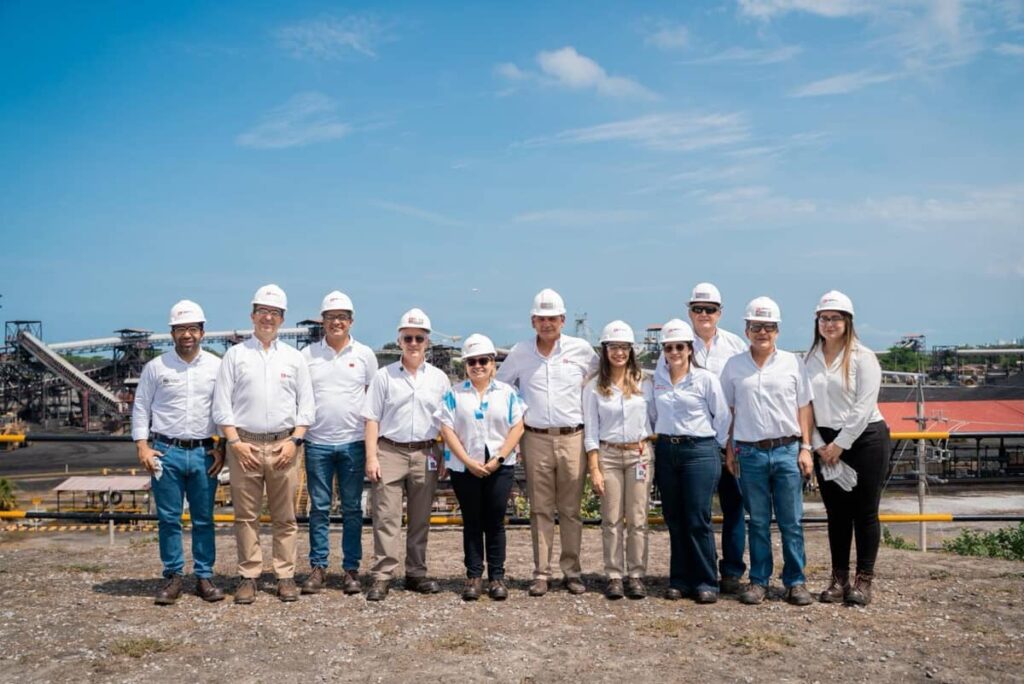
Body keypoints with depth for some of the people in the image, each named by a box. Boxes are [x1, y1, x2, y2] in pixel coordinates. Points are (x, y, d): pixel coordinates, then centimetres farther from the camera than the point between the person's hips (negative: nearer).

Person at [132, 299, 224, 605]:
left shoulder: (217, 367, 3)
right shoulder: (156, 367, 2)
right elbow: (140, 408, 6)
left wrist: (222, 448, 1)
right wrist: (142, 447, -2)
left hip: (204, 453, 0)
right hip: (166, 452, 0)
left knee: (204, 519, 6)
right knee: (168, 519, 5)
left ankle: (204, 576, 15)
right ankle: (173, 577, 16)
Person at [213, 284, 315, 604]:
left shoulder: (294, 357, 11)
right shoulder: (235, 355, 7)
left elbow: (306, 404, 9)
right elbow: (222, 404, 3)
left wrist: (295, 440, -3)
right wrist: (235, 441, -6)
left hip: (284, 445, 1)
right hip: (244, 445, -1)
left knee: (285, 517, 4)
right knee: (246, 515, 3)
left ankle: (286, 576, 11)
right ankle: (248, 577, 12)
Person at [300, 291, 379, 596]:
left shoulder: (364, 354, 5)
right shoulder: (308, 355, 5)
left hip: (353, 442, 0)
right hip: (317, 442, 1)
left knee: (352, 509, 6)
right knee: (319, 508, 7)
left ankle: (351, 569, 13)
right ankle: (318, 567, 15)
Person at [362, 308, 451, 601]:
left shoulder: (439, 379, 8)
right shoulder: (384, 376, 3)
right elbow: (372, 419, 2)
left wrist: (445, 458, 4)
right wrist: (371, 457, -5)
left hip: (426, 454, 2)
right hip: (390, 452, -2)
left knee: (420, 519, 9)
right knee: (386, 517, -5)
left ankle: (416, 574, 18)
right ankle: (382, 577, -1)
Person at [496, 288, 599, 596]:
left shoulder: (581, 349, 3)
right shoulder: (519, 353, 5)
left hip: (572, 438, -1)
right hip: (536, 440, 1)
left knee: (571, 509, 4)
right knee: (540, 510, 5)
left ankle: (572, 571, 13)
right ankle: (541, 573, 11)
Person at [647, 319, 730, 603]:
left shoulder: (706, 379, -4)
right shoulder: (656, 380, 7)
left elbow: (722, 417, 3)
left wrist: (718, 447, 6)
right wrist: (657, 443, 14)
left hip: (699, 451, -4)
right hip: (666, 452, 4)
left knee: (698, 520, -5)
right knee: (674, 519, 8)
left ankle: (706, 582, 5)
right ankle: (680, 580, 17)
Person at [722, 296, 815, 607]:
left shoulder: (793, 363, 5)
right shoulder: (733, 366, 7)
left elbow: (804, 407, 6)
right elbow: (728, 411, 10)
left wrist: (806, 448, 1)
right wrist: (730, 450, 6)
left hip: (787, 451, 0)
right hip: (750, 453, 1)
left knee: (791, 522, 3)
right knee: (758, 522, 8)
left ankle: (795, 581, 13)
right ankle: (759, 580, 17)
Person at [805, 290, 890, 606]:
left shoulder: (863, 357, -7)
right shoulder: (810, 359, 7)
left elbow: (863, 407, -12)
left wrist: (840, 444, -13)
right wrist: (819, 445, -4)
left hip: (865, 439, -4)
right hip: (826, 443, 4)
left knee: (865, 512, 1)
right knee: (836, 513, 9)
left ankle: (864, 580, 10)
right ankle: (839, 578, 17)